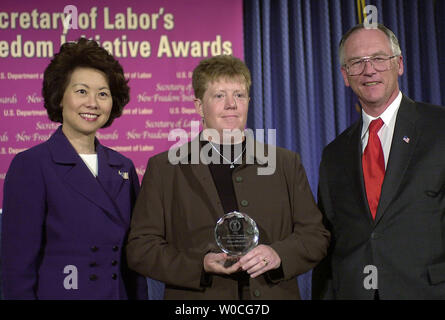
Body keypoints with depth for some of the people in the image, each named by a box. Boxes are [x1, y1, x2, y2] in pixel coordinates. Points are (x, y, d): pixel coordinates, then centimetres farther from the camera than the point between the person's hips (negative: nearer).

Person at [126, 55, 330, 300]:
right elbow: (139, 247, -4)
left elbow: (316, 235, 6)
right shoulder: (163, 168, 0)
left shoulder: (286, 163, 6)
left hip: (272, 293, 2)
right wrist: (200, 265, -17)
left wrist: (278, 254, -14)